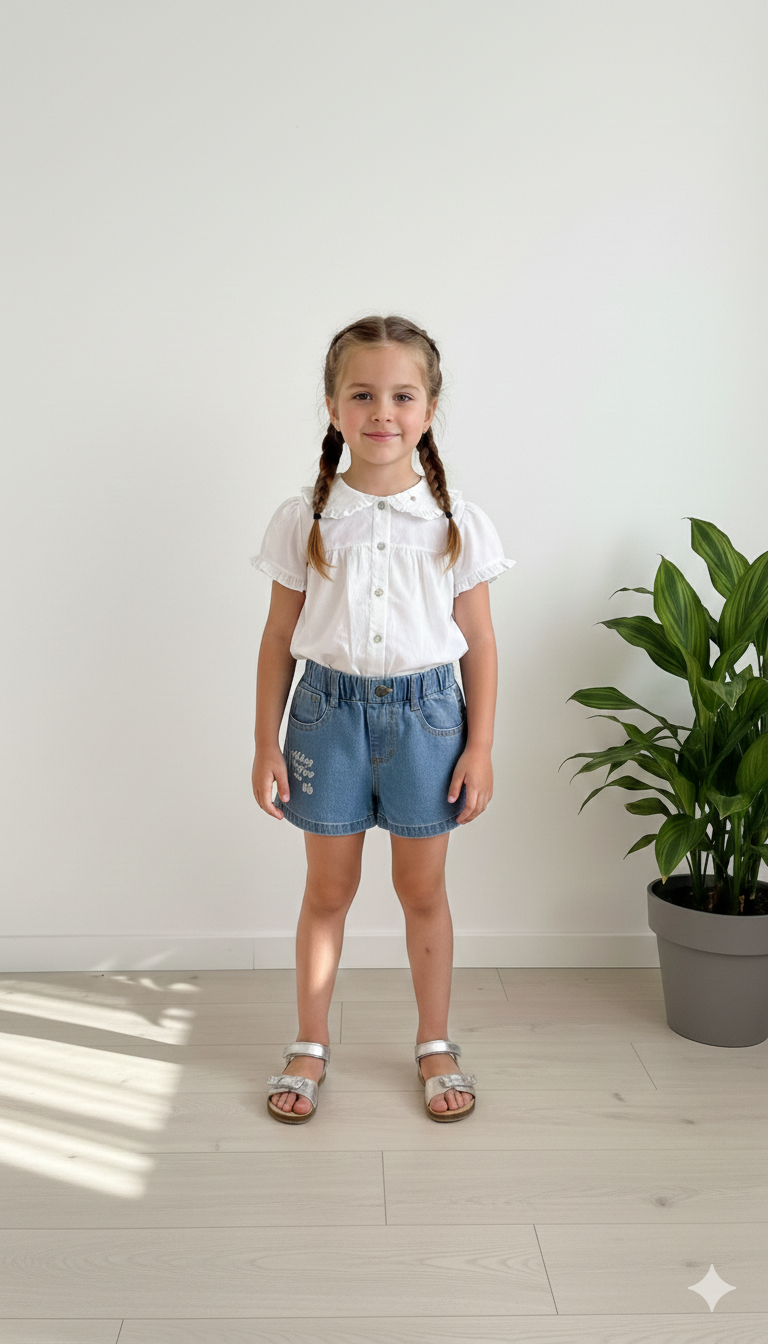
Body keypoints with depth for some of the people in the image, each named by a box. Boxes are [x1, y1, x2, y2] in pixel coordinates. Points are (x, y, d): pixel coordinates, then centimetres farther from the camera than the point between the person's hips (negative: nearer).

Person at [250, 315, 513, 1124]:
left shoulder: (459, 523, -3)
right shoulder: (303, 520, -4)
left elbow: (479, 644, 1)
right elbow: (278, 640, 1)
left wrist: (480, 746, -1)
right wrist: (266, 744, 0)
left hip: (425, 709, 0)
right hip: (330, 707, 0)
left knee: (423, 888, 12)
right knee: (328, 888, 12)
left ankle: (435, 1043, 31)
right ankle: (310, 1045, 30)